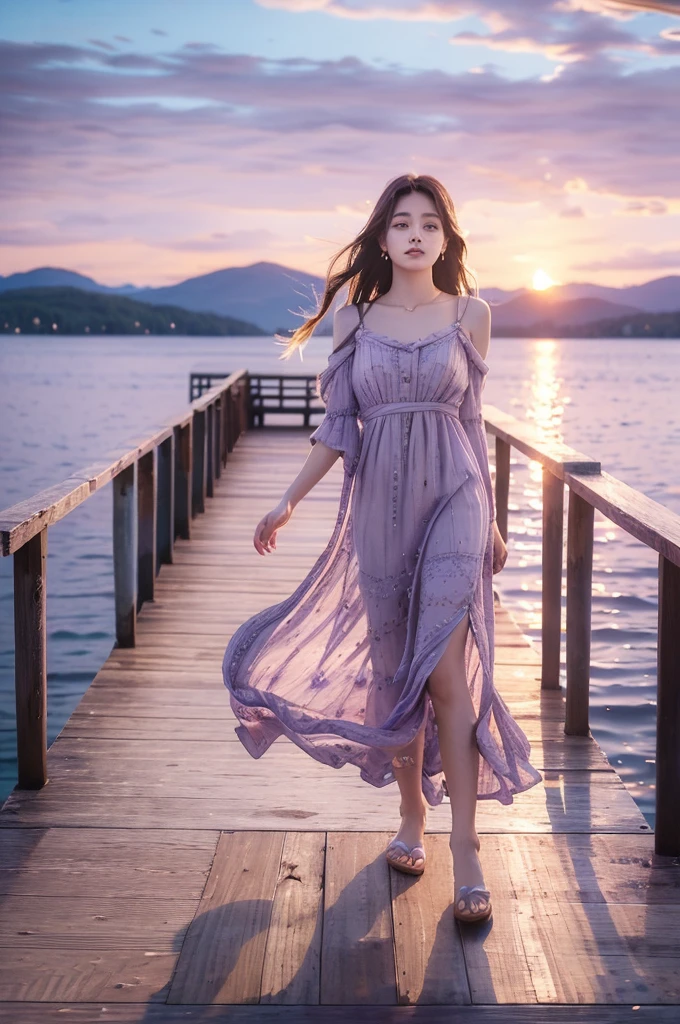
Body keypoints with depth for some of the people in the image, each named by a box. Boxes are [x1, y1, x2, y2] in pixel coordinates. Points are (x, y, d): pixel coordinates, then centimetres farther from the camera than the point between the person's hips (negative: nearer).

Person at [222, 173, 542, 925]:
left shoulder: (471, 315, 4)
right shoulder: (355, 318, 6)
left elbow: (472, 421, 10)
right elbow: (337, 427, 7)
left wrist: (492, 522, 13)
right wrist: (287, 503, 3)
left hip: (452, 498, -2)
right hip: (379, 504, 2)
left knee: (448, 671, -12)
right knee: (393, 668, 8)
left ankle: (466, 855, -8)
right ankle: (412, 814, 26)